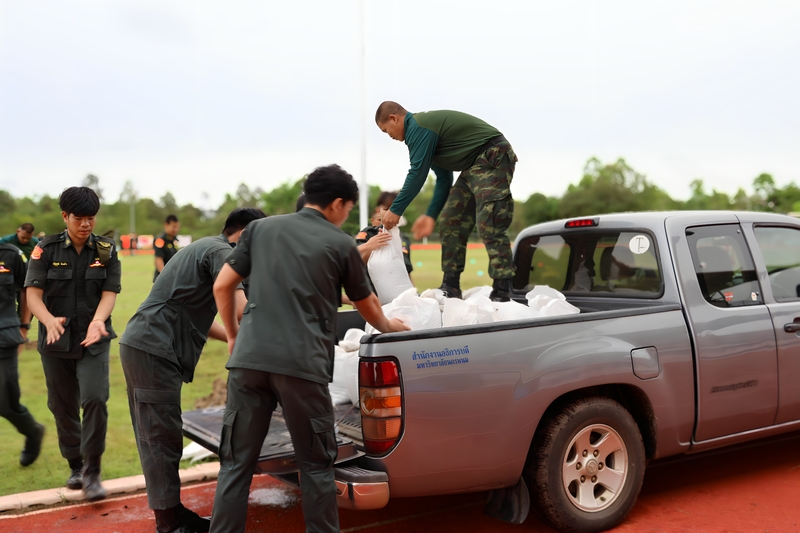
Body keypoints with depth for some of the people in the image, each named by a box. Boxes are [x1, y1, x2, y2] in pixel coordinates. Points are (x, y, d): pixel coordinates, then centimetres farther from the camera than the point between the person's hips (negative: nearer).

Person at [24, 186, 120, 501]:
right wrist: (49, 320, -31)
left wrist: (97, 321, -29)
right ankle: (75, 466, 30)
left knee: (95, 399, -16)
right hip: (56, 341, 1)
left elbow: (109, 293, -8)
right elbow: (33, 294, -10)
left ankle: (92, 472, -3)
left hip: (93, 341, -1)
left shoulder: (106, 250, -1)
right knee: (63, 406, 10)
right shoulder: (46, 249, -3)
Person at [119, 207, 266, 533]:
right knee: (162, 439, -4)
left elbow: (195, 318, 26)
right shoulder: (221, 251, -8)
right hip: (154, 351, -11)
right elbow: (239, 307, -23)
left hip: (141, 345, 11)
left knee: (155, 438, 14)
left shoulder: (204, 249, 23)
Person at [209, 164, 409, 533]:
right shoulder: (341, 244, 7)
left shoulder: (261, 228, 14)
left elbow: (222, 287, 13)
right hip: (302, 364, -3)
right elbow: (366, 304, 21)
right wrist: (387, 326, 41)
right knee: (315, 466, 10)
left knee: (236, 463, 11)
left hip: (249, 359, 3)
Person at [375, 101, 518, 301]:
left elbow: (417, 173, -16)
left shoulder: (418, 127, -13)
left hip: (493, 159, -11)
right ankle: (451, 289, 10)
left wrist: (395, 210, -8)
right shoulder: (424, 126, 18)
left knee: (490, 227, -17)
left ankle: (502, 294, -16)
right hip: (473, 167, 11)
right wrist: (431, 215, 11)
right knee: (450, 224, 7)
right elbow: (444, 178, 17)